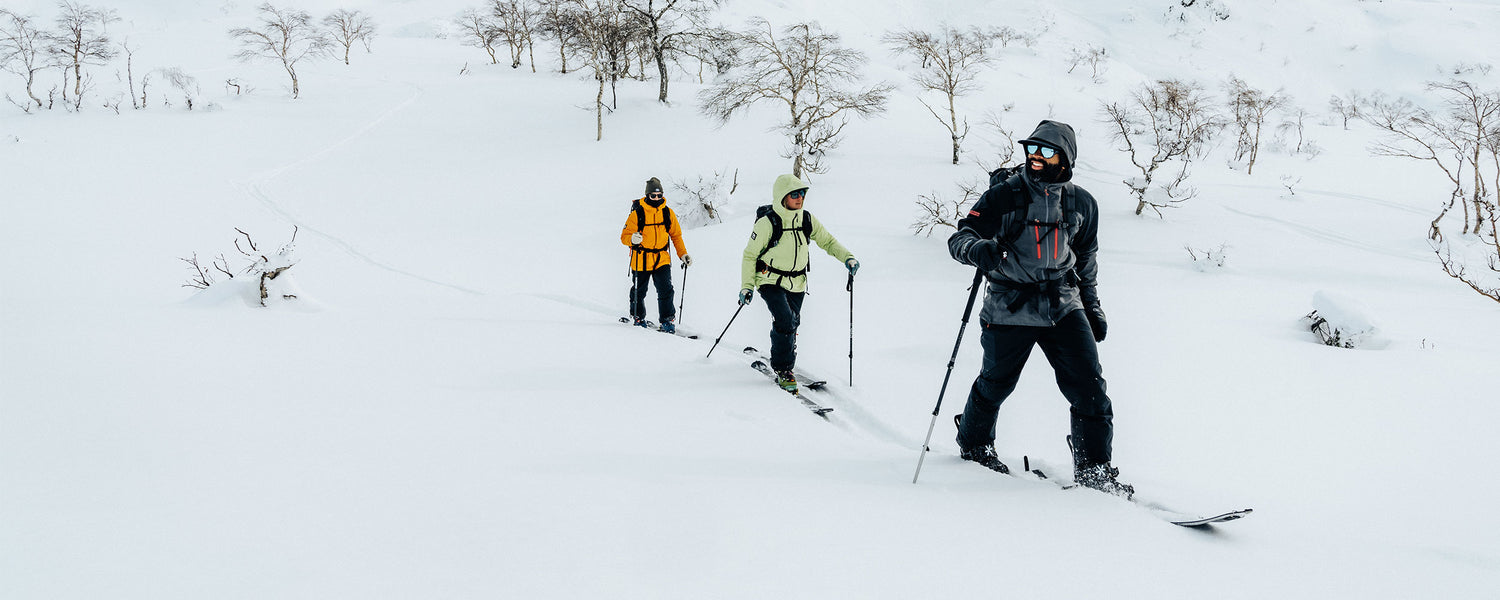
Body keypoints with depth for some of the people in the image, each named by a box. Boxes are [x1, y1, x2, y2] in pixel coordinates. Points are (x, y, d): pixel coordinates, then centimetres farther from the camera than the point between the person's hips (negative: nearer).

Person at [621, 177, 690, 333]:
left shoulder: (667, 213, 1)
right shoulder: (637, 213, -9)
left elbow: (676, 235, 12)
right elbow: (624, 236, -8)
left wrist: (683, 254, 3)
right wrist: (632, 239, -32)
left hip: (662, 259, 2)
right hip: (641, 260, -2)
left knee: (666, 290, -11)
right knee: (639, 291, 11)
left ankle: (667, 320, -2)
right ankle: (638, 317, 34)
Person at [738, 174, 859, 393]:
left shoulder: (807, 220, -2)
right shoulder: (767, 223, -16)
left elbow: (828, 241, 10)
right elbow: (750, 255, -7)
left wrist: (847, 258, -7)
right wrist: (746, 286, -10)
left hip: (797, 283, 5)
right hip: (771, 282, -5)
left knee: (792, 326, 10)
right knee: (784, 322, -21)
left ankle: (785, 362, 34)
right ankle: (783, 371, -10)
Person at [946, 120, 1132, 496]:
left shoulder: (1081, 204, 7)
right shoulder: (1004, 196, -5)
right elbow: (960, 238, -10)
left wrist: (1092, 307, 20)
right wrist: (978, 249, -33)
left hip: (1063, 306, 3)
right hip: (1010, 306, -2)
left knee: (1089, 386, -7)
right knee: (996, 382, 10)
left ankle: (1093, 468, 1)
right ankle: (973, 444, 37)